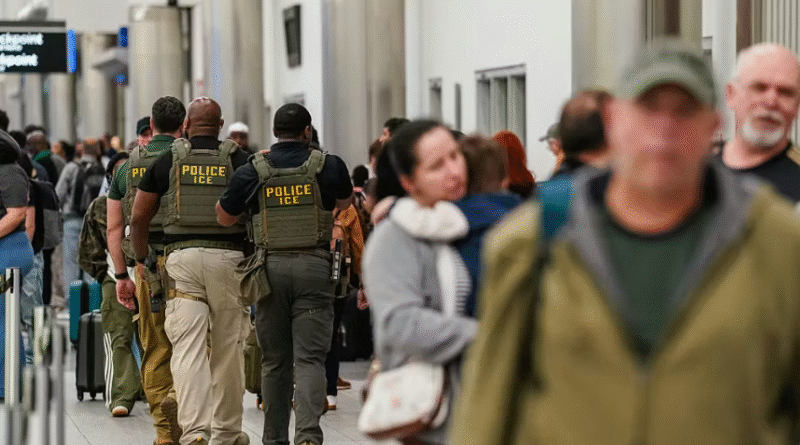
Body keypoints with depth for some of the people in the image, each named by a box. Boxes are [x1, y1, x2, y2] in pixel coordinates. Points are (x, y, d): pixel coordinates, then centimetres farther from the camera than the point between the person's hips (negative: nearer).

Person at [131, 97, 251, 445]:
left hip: (182, 259, 0)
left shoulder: (167, 161, 6)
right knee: (227, 349, 9)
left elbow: (138, 218, 8)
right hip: (229, 259, 0)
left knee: (187, 350, -4)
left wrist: (142, 260, 20)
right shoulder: (239, 160, 5)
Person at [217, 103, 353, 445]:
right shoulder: (328, 165, 3)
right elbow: (345, 203, 24)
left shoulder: (252, 171, 1)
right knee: (310, 358, -3)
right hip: (314, 266, -1)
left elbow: (223, 218, 10)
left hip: (271, 266, 1)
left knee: (274, 360, 11)